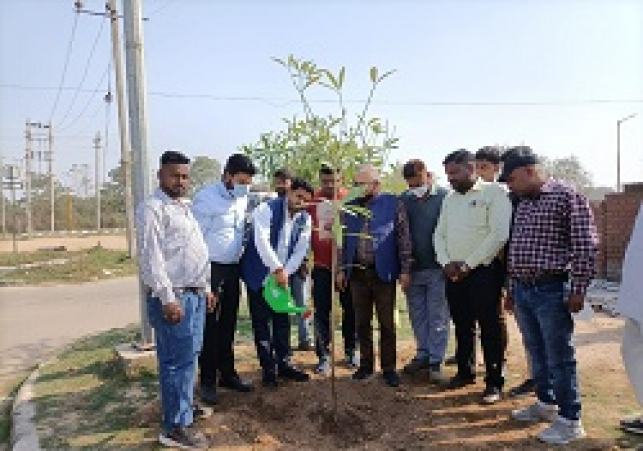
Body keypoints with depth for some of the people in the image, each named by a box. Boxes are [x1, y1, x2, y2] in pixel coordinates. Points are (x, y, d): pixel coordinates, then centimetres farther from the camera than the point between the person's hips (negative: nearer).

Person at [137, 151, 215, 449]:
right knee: (177, 360, -6)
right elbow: (151, 257, -18)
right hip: (172, 296, -9)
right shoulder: (152, 208, -10)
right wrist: (168, 299, -21)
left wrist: (205, 288, 21)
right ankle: (175, 427, 3)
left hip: (194, 294, 9)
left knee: (190, 355, 18)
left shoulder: (183, 208, 19)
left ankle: (183, 404, 34)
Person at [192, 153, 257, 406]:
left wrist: (242, 263, 7)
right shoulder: (206, 198, -13)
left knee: (228, 325, 14)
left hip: (233, 269, 6)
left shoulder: (243, 199, 8)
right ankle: (207, 380, 13)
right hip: (211, 268, -6)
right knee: (210, 326, 1)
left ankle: (227, 373, 27)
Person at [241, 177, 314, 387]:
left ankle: (283, 363, 24)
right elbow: (262, 242, -27)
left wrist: (285, 272, -15)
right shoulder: (267, 210, -15)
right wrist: (277, 269, -33)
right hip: (259, 275, -5)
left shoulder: (305, 220, 1)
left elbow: (300, 251, -3)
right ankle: (268, 369, 13)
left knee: (282, 321, 11)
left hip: (283, 276, 5)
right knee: (262, 323, 2)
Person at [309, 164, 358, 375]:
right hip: (321, 264, 1)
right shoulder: (313, 201, 1)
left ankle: (351, 351, 28)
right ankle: (323, 356, 15)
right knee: (322, 311, 4)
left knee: (350, 308, 11)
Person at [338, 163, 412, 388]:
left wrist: (405, 269, -7)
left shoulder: (393, 204, -3)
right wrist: (341, 269, 8)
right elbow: (344, 240, 12)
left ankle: (388, 368, 18)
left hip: (383, 272, -3)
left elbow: (404, 239, -4)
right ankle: (366, 363, 26)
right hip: (357, 272, 4)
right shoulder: (350, 206, 8)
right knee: (362, 322, 12)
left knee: (387, 323, 5)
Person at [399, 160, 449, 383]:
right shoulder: (404, 200, 4)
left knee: (438, 316, 4)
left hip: (437, 267, -4)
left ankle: (436, 361, 13)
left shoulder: (444, 197, -6)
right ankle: (423, 354, 27)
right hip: (413, 267, 4)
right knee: (417, 314, 14)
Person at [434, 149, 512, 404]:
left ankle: (494, 382, 12)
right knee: (462, 326, 15)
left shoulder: (494, 193, -6)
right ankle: (465, 372, 29)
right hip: (453, 274, 6)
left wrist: (468, 264, -15)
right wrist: (447, 263, -5)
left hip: (483, 271, -6)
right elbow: (440, 235, 13)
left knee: (489, 329, 1)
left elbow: (499, 234, -15)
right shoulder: (449, 199, 14)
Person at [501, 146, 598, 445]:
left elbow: (585, 246, -13)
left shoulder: (567, 196, -10)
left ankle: (570, 420, 15)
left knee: (559, 358, 2)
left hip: (551, 291, -7)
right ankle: (546, 404, 34)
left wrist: (578, 289, -13)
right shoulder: (522, 204, 14)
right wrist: (512, 288, 19)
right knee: (537, 354, 18)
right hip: (522, 290, 7)